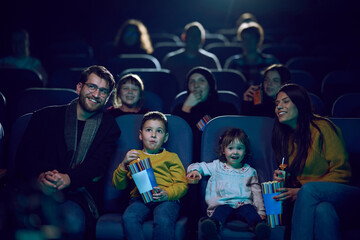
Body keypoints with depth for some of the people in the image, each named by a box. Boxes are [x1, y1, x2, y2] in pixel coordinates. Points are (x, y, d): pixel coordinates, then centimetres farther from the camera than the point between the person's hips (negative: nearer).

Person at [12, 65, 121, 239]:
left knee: (73, 222, -36)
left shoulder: (109, 126, 15)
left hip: (76, 191, 0)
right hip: (35, 187, 1)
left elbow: (98, 164, -1)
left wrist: (68, 179, -24)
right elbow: (24, 156, 5)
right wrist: (41, 176, -20)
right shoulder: (46, 116, 16)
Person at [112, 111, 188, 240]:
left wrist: (167, 194, -12)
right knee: (128, 218, -33)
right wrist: (124, 165, 1)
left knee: (163, 221, -36)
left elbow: (182, 184, 10)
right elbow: (118, 185, 19)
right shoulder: (133, 156, 26)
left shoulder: (171, 157, 22)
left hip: (166, 199, -1)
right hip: (139, 198, 2)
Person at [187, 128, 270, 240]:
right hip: (222, 204, -1)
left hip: (244, 204, 1)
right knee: (223, 209, -36)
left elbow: (256, 193, 20)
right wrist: (194, 171, -6)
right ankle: (213, 224, -66)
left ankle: (259, 226, -61)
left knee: (249, 209, -33)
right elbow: (198, 166, 19)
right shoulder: (217, 166, 20)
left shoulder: (250, 171, 22)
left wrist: (261, 212, 10)